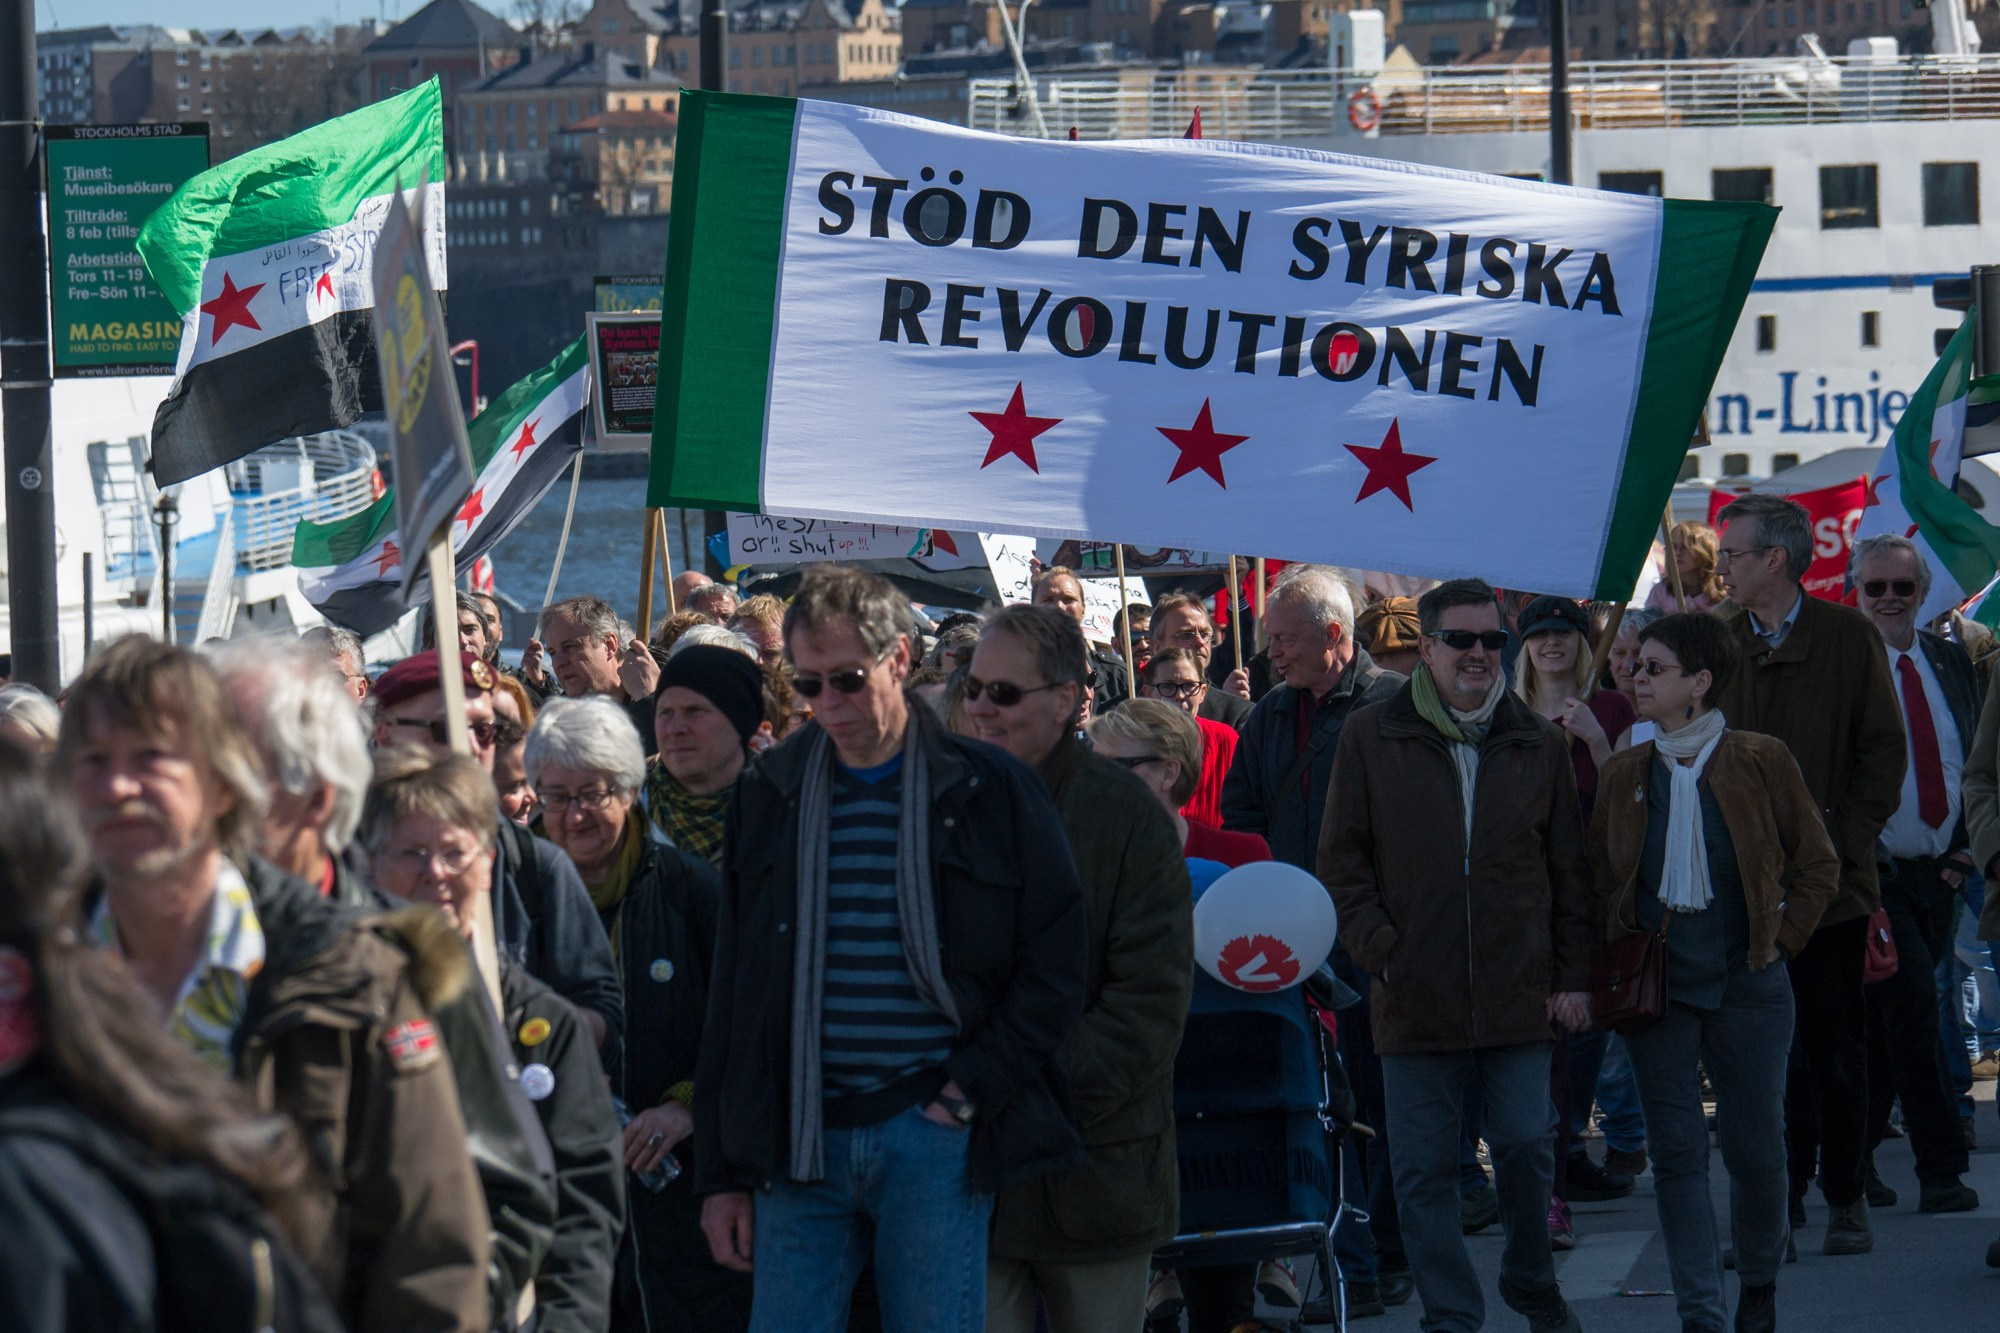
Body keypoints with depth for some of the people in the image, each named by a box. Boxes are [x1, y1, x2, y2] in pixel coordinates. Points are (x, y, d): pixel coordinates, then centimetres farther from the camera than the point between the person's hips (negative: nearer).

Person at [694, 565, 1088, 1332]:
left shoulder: (988, 794, 3)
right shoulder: (770, 796, 11)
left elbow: (1055, 972, 4)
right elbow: (731, 996, 13)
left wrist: (973, 1088, -7)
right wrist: (721, 1173, 9)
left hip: (934, 1137, -2)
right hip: (799, 1145, 2)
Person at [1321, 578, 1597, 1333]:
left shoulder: (1539, 746, 8)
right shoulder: (1370, 741, 3)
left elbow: (1571, 872, 11)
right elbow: (1341, 864, 4)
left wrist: (1573, 976, 5)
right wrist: (1380, 951, -7)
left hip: (1519, 995, 1)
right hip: (1415, 999, -1)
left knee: (1526, 1149, 2)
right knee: (1425, 1166, 1)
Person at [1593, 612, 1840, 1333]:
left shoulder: (1760, 761, -3)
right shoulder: (1625, 772, 5)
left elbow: (1816, 865, 5)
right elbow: (1597, 873, 15)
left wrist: (1780, 941, -1)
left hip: (1747, 984, -2)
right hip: (1657, 989, 2)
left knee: (1755, 1149, 2)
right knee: (1676, 1154, -4)